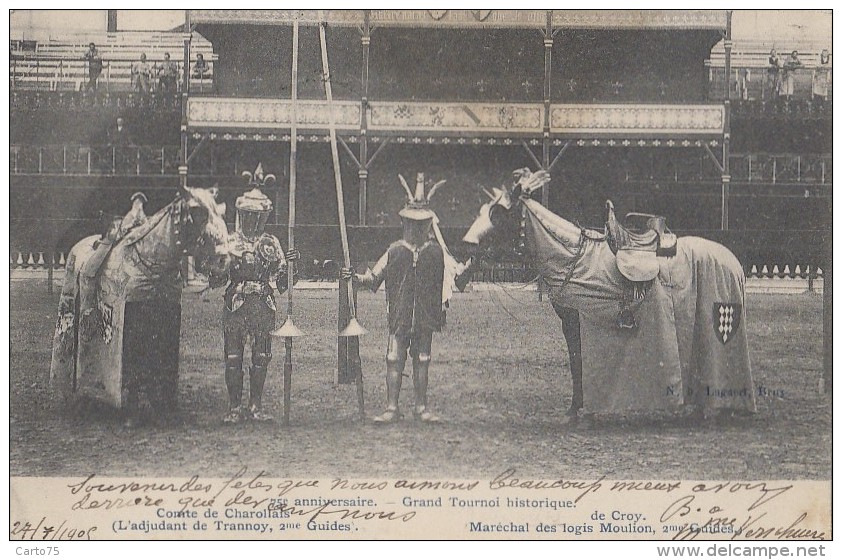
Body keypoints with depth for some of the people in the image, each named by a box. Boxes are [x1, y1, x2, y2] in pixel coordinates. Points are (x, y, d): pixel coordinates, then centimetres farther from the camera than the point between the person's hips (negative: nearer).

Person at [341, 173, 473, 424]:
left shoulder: (437, 252, 6)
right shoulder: (395, 251, 7)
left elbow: (456, 276, 1)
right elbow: (374, 277, 10)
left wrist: (464, 270, -20)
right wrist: (356, 277, -6)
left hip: (426, 317, 0)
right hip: (399, 316, 0)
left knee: (422, 361, 7)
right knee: (394, 360, -4)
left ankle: (421, 407, 15)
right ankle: (392, 408, 0)